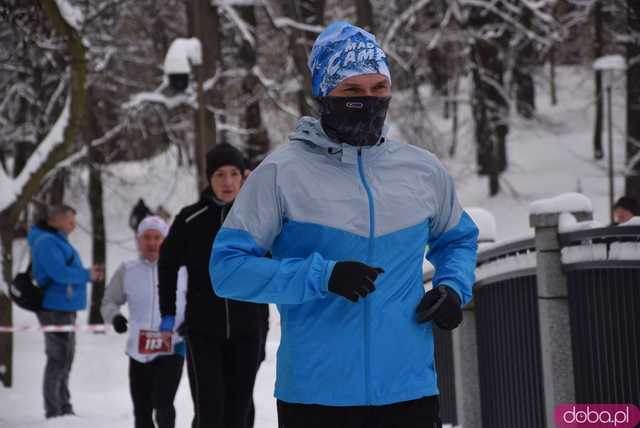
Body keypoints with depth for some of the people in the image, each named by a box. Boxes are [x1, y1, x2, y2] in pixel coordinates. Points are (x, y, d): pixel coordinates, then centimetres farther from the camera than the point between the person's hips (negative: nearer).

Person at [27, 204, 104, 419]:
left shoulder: (58, 241, 18)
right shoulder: (47, 242, -15)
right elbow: (59, 272, -25)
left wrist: (89, 273, 9)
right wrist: (87, 275, -13)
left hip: (65, 308, 11)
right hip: (55, 308, -11)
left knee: (64, 358, 17)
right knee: (58, 358, -9)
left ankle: (63, 408, 26)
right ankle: (54, 410, -5)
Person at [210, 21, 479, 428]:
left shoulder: (423, 171, 8)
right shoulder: (282, 173, -4)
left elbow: (458, 240, 26)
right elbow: (228, 267, -8)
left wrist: (454, 287, 4)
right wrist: (323, 276, -19)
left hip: (409, 393, 3)